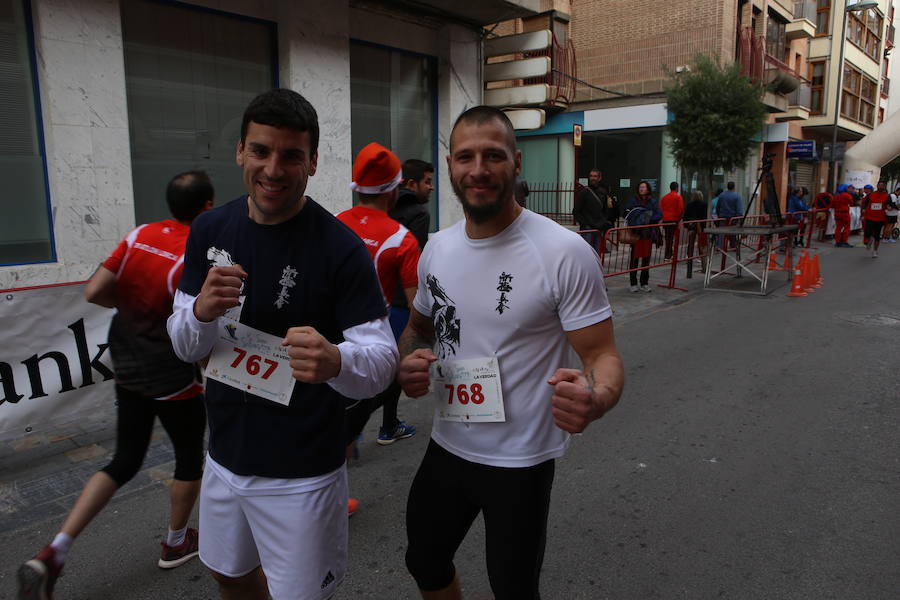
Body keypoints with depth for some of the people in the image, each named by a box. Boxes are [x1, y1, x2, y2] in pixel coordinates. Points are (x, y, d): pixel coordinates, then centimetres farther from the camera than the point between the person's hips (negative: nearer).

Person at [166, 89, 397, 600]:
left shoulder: (341, 247, -19)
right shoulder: (209, 231, -3)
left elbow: (384, 358, -19)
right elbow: (184, 346, 2)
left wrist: (335, 361, -42)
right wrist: (201, 312, -22)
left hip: (301, 474, -5)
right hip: (225, 456, 6)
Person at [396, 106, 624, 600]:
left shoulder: (565, 253, -19)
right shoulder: (437, 249, -1)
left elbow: (603, 356, -16)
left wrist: (594, 399, -40)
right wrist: (407, 364, -8)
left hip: (520, 461, -5)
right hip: (447, 446, 6)